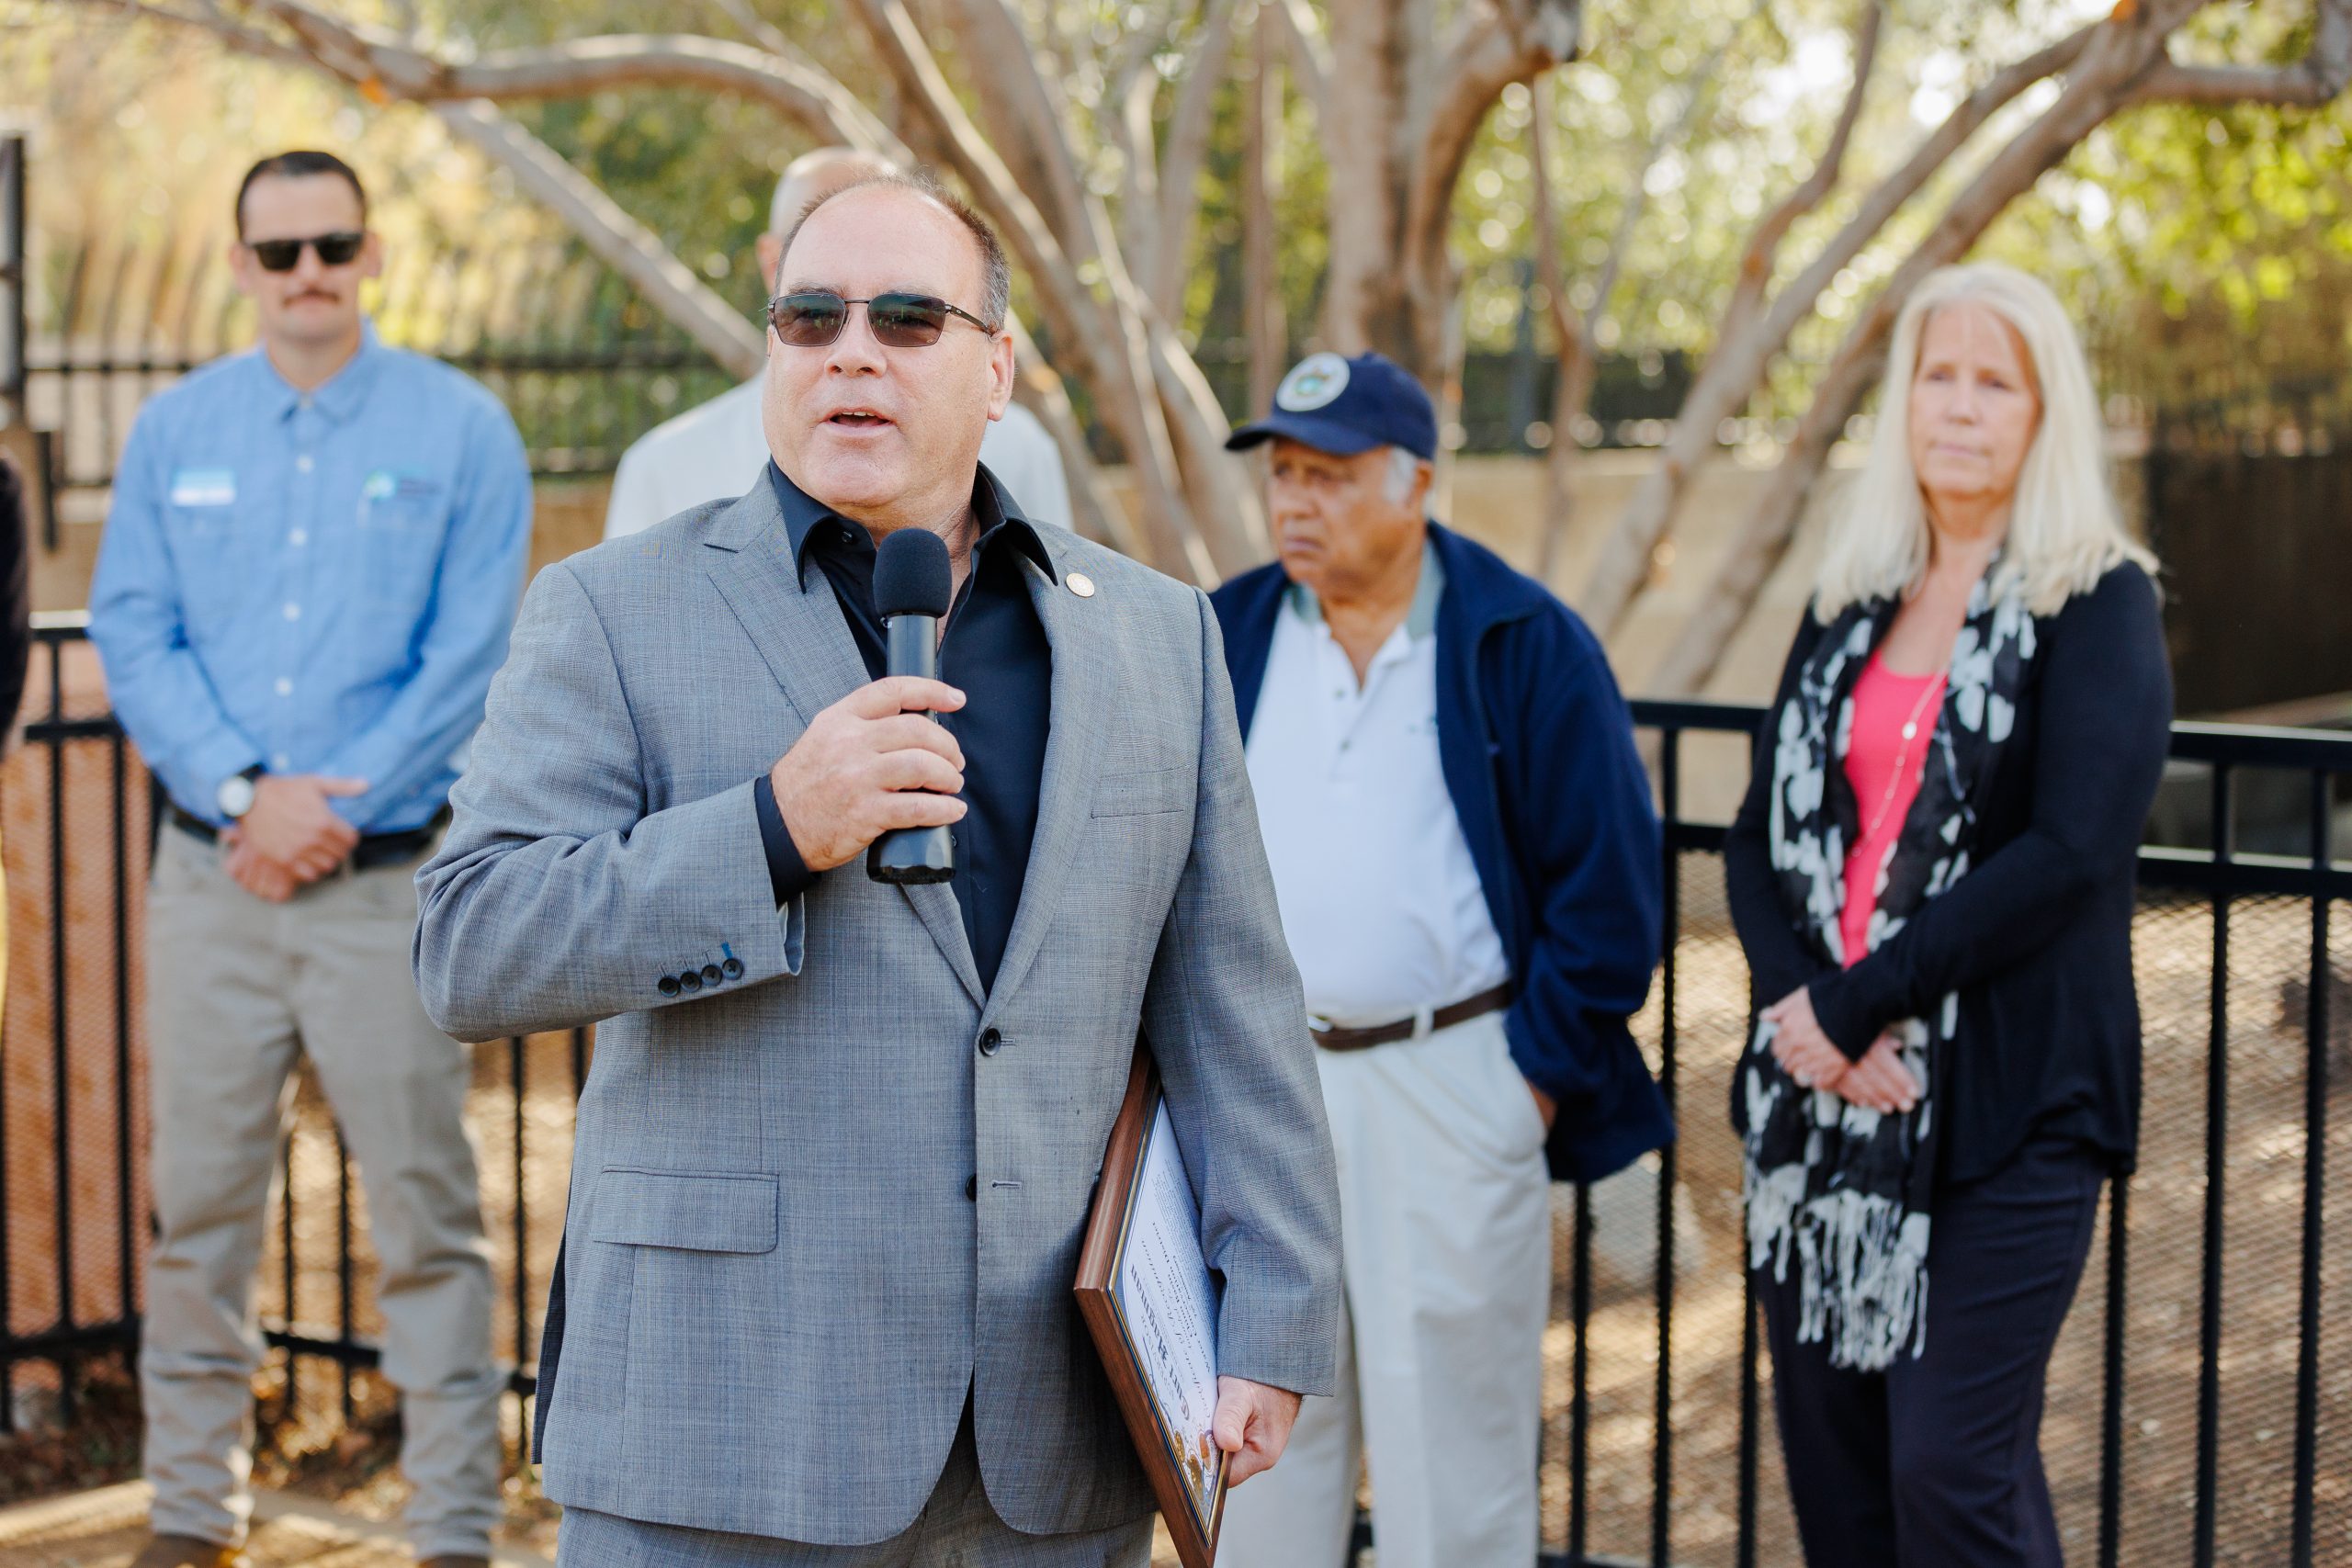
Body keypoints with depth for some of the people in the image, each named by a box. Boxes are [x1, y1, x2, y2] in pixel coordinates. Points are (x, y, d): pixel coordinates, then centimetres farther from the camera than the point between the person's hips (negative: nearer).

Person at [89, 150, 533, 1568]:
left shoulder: (460, 430, 1)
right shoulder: (174, 431, 10)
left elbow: (470, 658, -5)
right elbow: (132, 637, 4)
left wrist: (331, 808, -12)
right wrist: (244, 794, -10)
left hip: (392, 877, -3)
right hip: (210, 871, 3)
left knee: (425, 1210, -2)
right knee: (201, 1202, 7)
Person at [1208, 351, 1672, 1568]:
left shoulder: (1527, 645, -4)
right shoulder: (1223, 639, 7)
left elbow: (1606, 876, -4)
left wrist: (1545, 1069, -7)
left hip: (1451, 1087, -3)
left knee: (1450, 1423, 4)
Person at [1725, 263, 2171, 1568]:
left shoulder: (2097, 604, -2)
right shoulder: (1848, 605, 14)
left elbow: (2069, 851, -15)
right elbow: (1760, 832, 9)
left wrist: (1854, 1003, -15)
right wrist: (1798, 1001, -10)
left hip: (2004, 1104, -5)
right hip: (1824, 1093, 5)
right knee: (1832, 1463, 9)